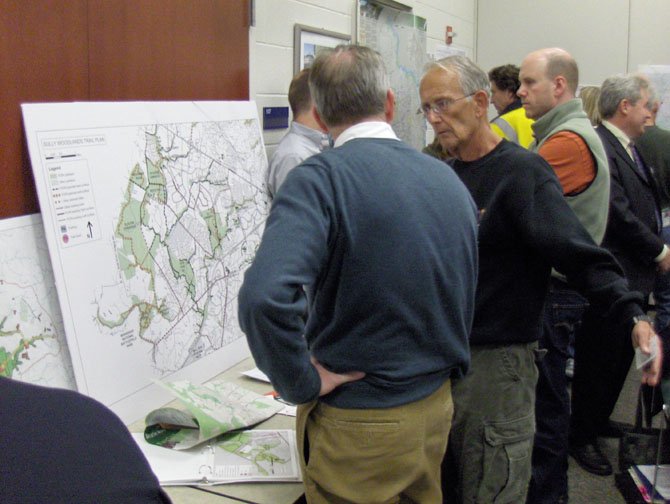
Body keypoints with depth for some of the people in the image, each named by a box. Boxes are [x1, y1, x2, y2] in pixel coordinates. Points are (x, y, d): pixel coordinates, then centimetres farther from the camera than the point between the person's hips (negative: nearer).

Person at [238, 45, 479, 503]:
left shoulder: (320, 179, -19)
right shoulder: (450, 179, 1)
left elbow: (263, 297, -34)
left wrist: (304, 382, -19)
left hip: (357, 423, -6)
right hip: (437, 408, 6)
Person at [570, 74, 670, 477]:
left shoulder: (629, 148, 14)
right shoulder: (599, 146, -19)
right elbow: (619, 213, -22)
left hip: (635, 275, 10)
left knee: (621, 355, 20)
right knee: (599, 358, 2)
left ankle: (599, 420, 37)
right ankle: (582, 437, 17)